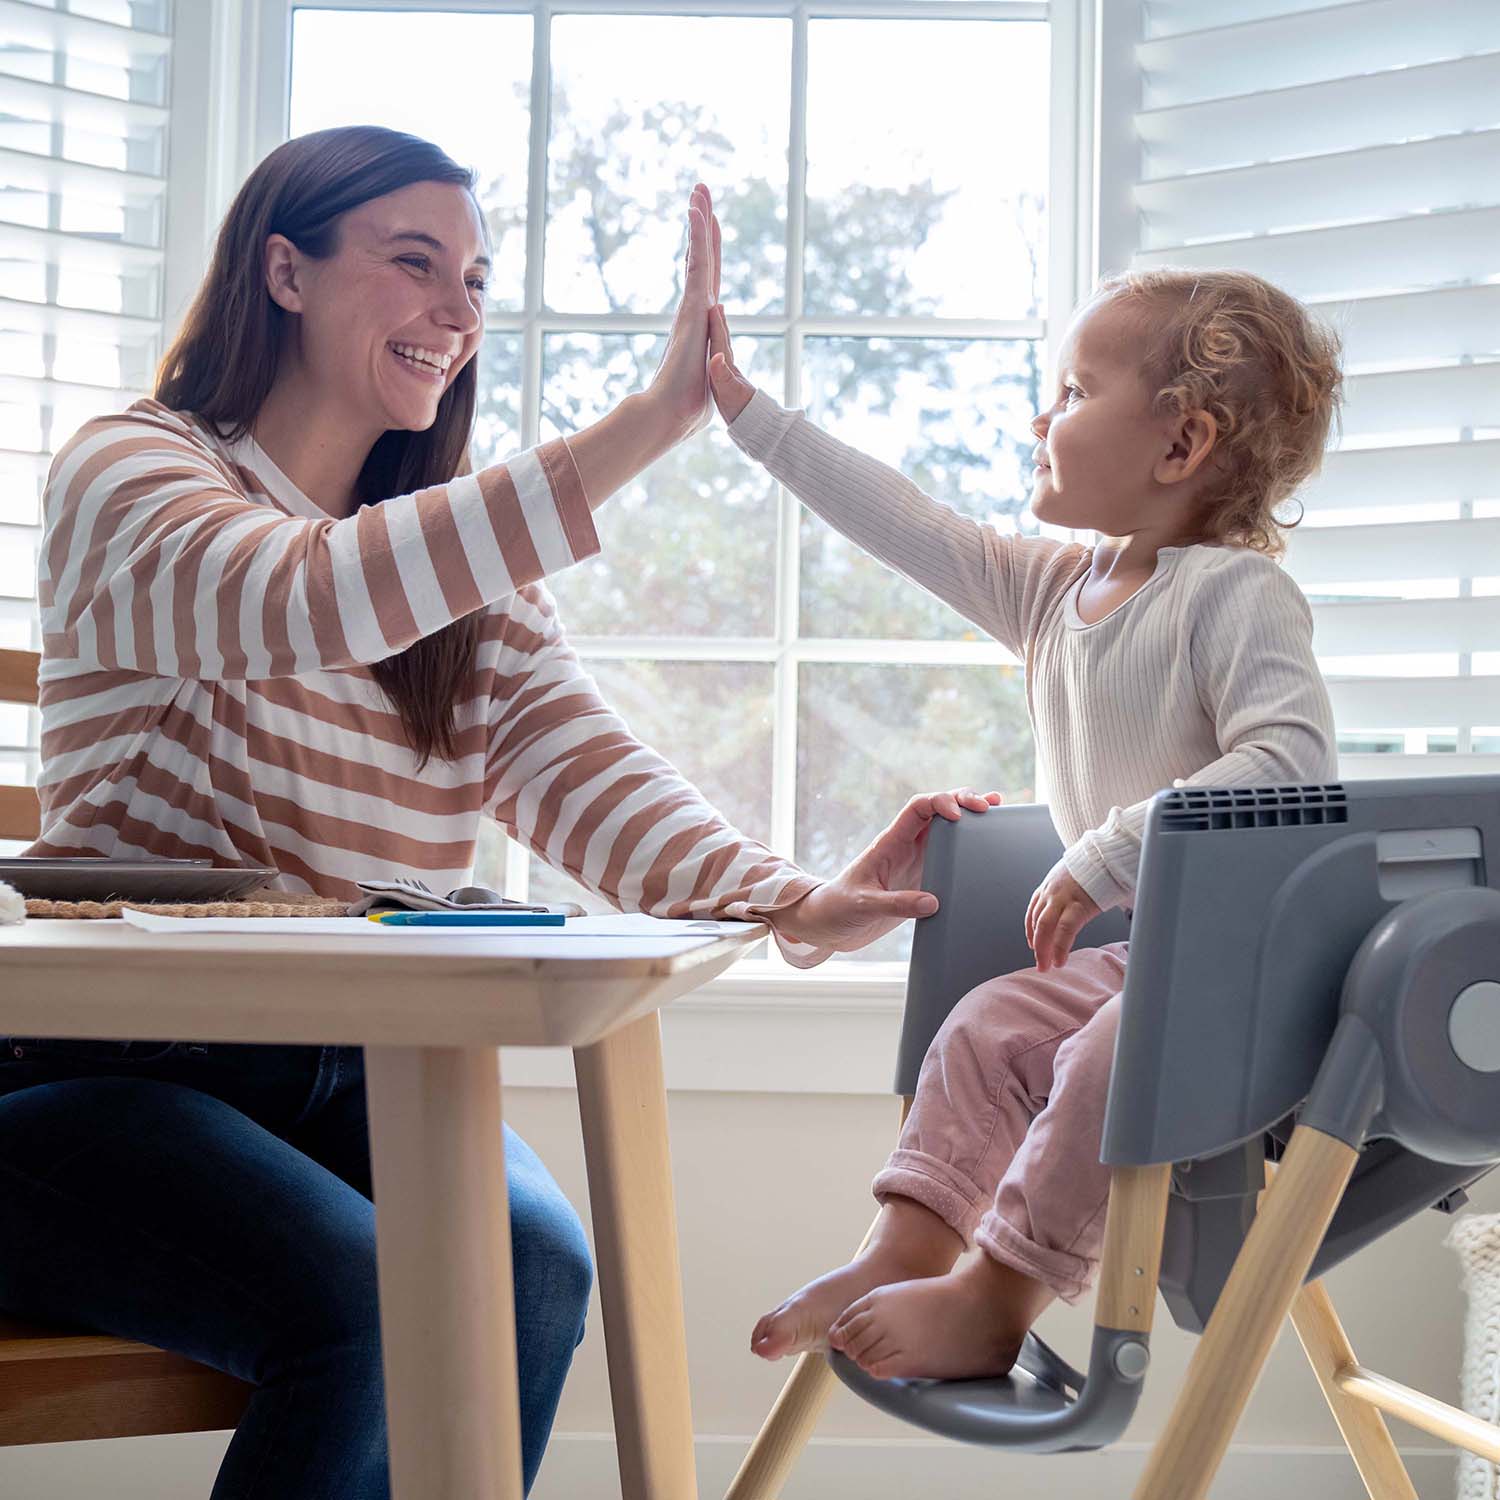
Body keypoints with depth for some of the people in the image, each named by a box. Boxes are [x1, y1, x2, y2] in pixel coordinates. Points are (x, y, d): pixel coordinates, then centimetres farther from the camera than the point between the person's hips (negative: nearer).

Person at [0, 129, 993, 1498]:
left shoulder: (472, 583, 13)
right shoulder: (125, 472, -6)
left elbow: (581, 778, -4)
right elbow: (304, 602, -29)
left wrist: (793, 903, -24)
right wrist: (651, 421, -34)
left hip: (343, 1073, 5)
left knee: (537, 1269, -22)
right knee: (364, 1306, -29)